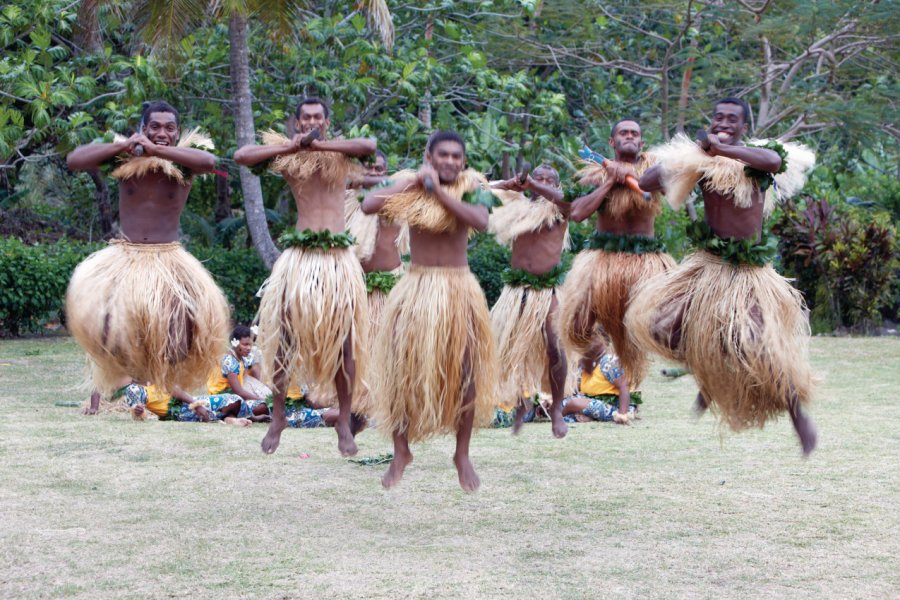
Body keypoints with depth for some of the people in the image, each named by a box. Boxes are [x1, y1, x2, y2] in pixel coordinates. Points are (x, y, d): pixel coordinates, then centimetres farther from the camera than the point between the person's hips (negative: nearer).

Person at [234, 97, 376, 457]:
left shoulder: (341, 153, 9)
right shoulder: (286, 154, 9)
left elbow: (370, 147, -13)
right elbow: (241, 156, -5)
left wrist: (320, 144, -12)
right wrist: (291, 147, -7)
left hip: (338, 255, 0)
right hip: (300, 252, 0)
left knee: (344, 341, -1)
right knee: (285, 336, 0)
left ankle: (344, 423, 6)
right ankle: (277, 418, 10)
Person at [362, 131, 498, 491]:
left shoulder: (471, 188, -3)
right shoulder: (409, 187, -1)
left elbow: (480, 222, -23)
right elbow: (368, 206, -17)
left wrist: (439, 190, -23)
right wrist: (413, 181, -16)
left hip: (458, 289, -1)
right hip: (415, 288, 1)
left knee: (464, 373, 3)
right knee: (403, 370, 3)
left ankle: (462, 454, 18)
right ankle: (400, 451, 18)